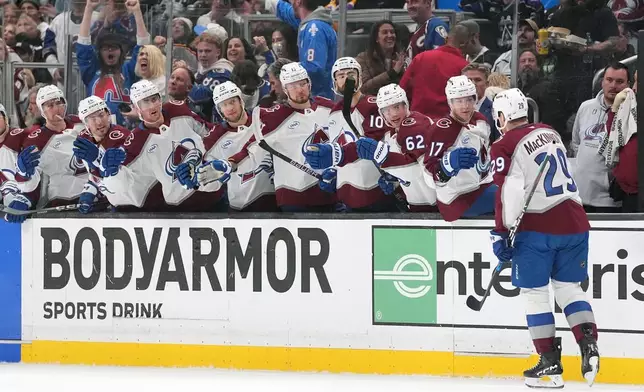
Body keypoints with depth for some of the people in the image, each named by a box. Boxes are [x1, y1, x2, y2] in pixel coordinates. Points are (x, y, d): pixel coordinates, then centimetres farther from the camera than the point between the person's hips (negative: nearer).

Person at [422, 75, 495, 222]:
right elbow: (431, 171, -23)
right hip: (459, 198, -9)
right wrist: (451, 162, -39)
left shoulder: (480, 121, 7)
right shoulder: (442, 129, -19)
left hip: (481, 186, 9)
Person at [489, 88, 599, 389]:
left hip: (537, 228, -6)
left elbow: (509, 191, -16)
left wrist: (502, 232, -12)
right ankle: (588, 345, -2)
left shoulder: (505, 146, -7)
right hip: (574, 222, 6)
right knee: (568, 287, 17)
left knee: (535, 293, 4)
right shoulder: (551, 133, 14)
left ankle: (550, 363, 2)